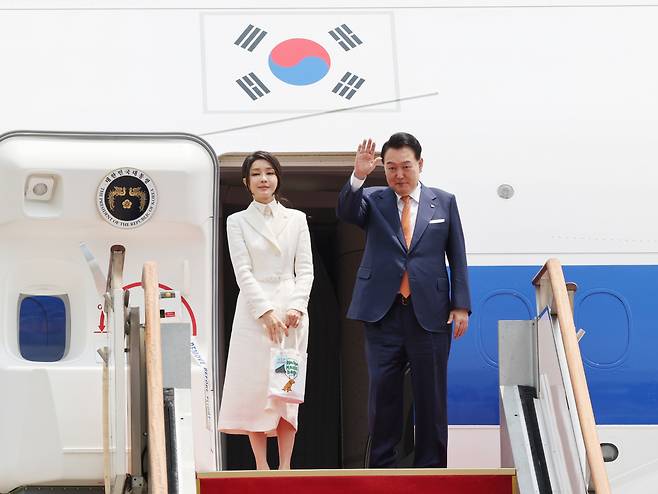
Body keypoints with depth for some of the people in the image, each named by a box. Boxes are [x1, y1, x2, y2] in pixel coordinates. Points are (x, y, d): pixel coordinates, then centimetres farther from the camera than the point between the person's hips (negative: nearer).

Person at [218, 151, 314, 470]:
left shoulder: (296, 219, 11)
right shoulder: (237, 221, 6)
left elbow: (305, 269, 6)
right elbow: (243, 272, -3)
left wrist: (296, 307, -9)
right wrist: (266, 312, -13)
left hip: (291, 309, 1)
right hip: (254, 310, -1)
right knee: (254, 387, -4)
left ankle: (285, 467, 4)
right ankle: (262, 467, 1)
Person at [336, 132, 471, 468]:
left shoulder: (444, 202, 9)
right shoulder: (372, 200, 8)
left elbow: (457, 258, 8)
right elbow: (346, 212, -13)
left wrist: (461, 306, 1)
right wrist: (358, 176, -30)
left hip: (430, 313, 0)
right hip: (383, 313, 0)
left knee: (431, 396, 3)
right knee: (382, 393, 2)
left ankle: (430, 469, 10)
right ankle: (381, 469, 9)